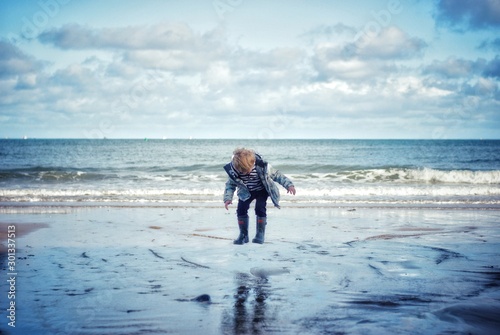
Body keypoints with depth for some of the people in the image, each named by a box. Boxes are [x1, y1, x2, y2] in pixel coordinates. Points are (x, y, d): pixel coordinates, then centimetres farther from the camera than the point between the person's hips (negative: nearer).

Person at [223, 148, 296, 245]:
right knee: (241, 209, -11)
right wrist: (227, 198, -27)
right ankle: (243, 234, 5)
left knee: (260, 209, -18)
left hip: (262, 190, -2)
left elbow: (276, 175, -21)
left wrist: (288, 184, -29)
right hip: (246, 192, 2)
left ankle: (260, 234, -2)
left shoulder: (261, 165, -33)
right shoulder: (233, 170, -27)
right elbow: (230, 185, -12)